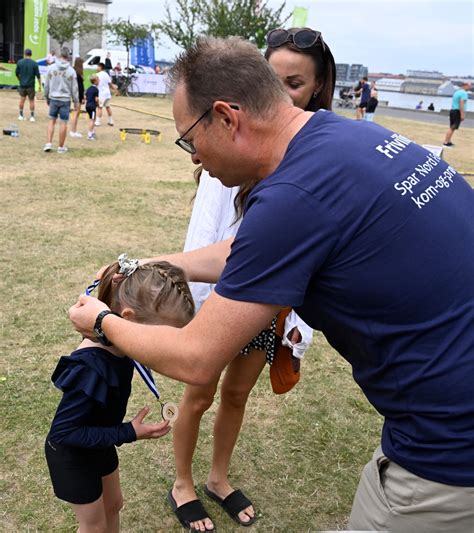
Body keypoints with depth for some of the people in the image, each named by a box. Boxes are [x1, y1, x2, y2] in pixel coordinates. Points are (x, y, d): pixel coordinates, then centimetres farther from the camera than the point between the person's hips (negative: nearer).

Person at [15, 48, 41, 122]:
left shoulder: (19, 62, -2)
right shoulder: (34, 63, -9)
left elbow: (16, 73, 5)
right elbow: (38, 75, -9)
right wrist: (40, 85, 0)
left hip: (22, 85, 2)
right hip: (31, 85, -2)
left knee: (22, 99, 14)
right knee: (31, 100, 7)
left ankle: (21, 115, 18)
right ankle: (32, 117, 5)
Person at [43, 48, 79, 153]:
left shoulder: (51, 68, -1)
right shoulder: (71, 71, -6)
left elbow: (46, 85, 4)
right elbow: (74, 88, -3)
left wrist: (47, 97, 17)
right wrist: (76, 102, 8)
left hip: (53, 99, 2)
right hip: (65, 100, -2)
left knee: (51, 120, 14)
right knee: (63, 123, 4)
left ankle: (49, 143, 6)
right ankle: (61, 147, 11)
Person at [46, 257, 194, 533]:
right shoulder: (90, 369, -40)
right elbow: (62, 432, -31)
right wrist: (129, 433, -30)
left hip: (100, 444, 7)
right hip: (72, 455, -7)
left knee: (113, 505, 26)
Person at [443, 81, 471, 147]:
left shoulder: (457, 92, 17)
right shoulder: (464, 93, -13)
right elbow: (461, 103, -22)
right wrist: (462, 114, -24)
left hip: (453, 110, 10)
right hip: (457, 112, -10)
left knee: (452, 128, 13)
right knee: (453, 128, -10)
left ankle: (448, 142, 16)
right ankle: (446, 142, -12)